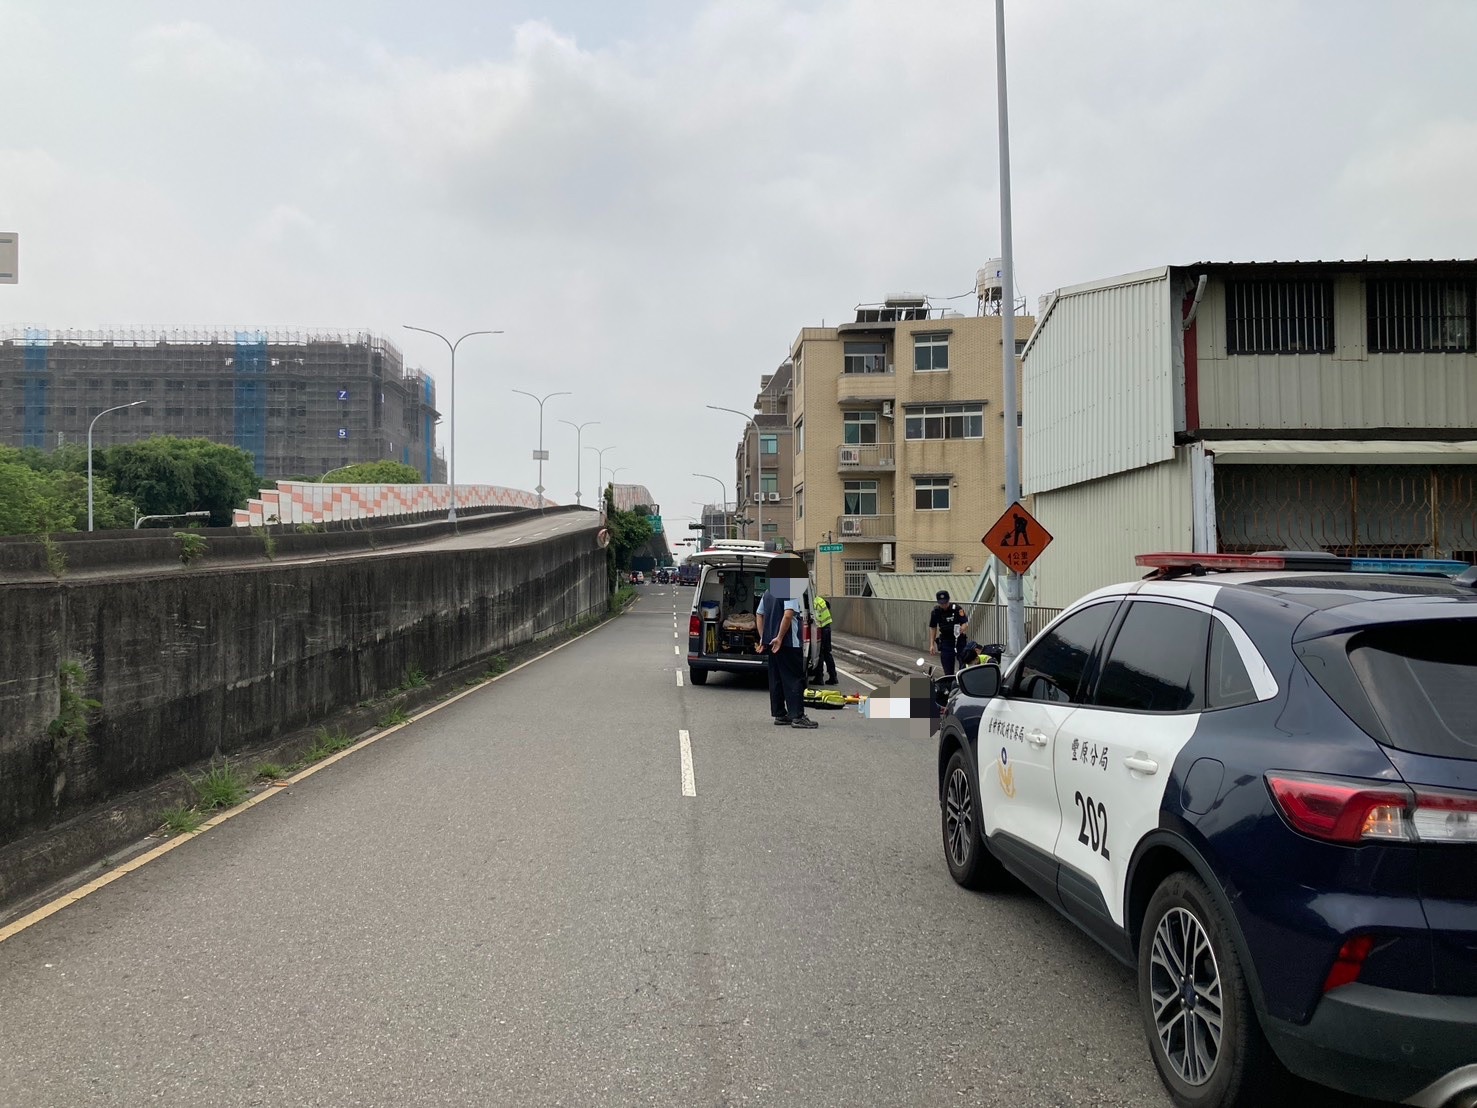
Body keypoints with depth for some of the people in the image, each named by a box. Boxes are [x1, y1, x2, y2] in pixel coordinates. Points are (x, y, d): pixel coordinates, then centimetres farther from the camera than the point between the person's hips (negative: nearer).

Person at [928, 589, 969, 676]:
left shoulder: (957, 609, -12)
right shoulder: (935, 612, -3)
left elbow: (965, 623, -15)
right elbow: (932, 628, 7)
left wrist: (962, 628, -39)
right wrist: (932, 644, 4)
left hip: (959, 640, -2)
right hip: (945, 642, 2)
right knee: (947, 669, 1)